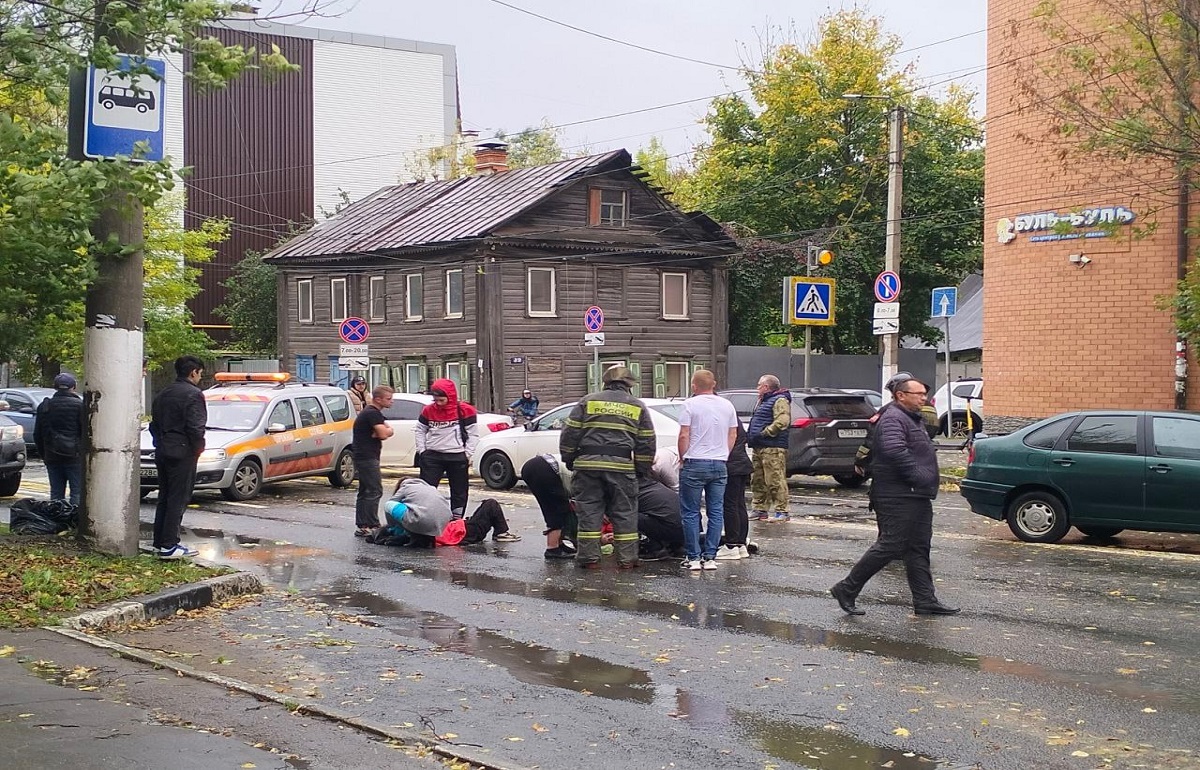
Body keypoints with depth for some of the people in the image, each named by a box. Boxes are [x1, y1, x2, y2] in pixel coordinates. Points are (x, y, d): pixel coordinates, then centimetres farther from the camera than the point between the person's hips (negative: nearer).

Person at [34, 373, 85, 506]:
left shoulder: (44, 406, 8)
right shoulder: (79, 405, -7)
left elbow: (37, 435, 12)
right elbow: (85, 432, -9)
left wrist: (44, 455, 19)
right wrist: (85, 453, 1)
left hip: (52, 457, 4)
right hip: (74, 455, -4)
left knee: (56, 492, 9)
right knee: (77, 491, -2)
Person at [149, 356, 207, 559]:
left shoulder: (163, 394, 15)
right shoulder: (193, 394, -12)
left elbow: (154, 424, 17)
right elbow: (195, 427, -19)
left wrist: (160, 444, 19)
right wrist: (198, 448, -5)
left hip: (162, 452, 8)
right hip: (182, 453, -8)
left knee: (164, 498, 15)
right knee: (177, 499, -6)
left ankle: (160, 542, 18)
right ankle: (169, 546, -8)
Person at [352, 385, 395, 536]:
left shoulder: (372, 412, 18)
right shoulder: (373, 413, -15)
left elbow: (389, 431, 12)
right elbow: (383, 433, -23)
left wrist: (384, 431, -9)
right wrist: (386, 430, -1)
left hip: (362, 457, 11)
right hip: (368, 458, -11)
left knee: (365, 492, 13)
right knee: (374, 491, -11)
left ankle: (362, 526, 17)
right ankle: (372, 526, -12)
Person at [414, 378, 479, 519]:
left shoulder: (464, 411, -7)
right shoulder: (428, 410, 0)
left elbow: (473, 434, -3)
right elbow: (420, 431, 12)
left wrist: (467, 455, -7)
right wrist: (422, 451, 3)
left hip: (457, 457, -1)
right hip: (432, 456, 1)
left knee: (459, 491, 7)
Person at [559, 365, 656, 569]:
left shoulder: (587, 401, 11)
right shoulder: (638, 407, 13)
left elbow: (569, 434, 7)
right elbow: (647, 443, 12)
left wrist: (569, 460, 15)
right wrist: (642, 470, 18)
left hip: (588, 464, 0)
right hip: (622, 466, 0)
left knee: (589, 511, 6)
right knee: (624, 514, 7)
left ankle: (589, 557, 6)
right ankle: (626, 558, 8)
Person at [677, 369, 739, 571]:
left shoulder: (690, 405, -8)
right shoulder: (727, 405, 8)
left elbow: (684, 436, -11)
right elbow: (733, 435, 12)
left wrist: (682, 459, 0)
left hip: (694, 464, -4)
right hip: (719, 464, 5)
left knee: (690, 513, 3)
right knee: (716, 512, 9)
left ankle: (693, 557, 2)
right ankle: (710, 557, 7)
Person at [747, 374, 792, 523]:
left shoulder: (780, 401, -8)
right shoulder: (763, 401, 25)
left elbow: (782, 421, -21)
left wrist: (763, 433, -19)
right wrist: (750, 435, 14)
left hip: (773, 449, -11)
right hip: (759, 448, 11)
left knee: (775, 480, -11)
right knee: (757, 480, 12)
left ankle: (782, 511, -8)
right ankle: (760, 510, 19)